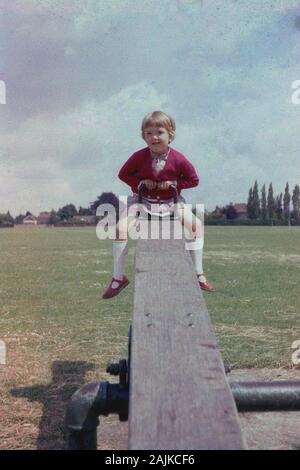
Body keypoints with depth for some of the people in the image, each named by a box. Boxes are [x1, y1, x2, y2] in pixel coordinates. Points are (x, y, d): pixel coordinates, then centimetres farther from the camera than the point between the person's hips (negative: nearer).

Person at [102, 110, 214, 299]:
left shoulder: (178, 159, -16)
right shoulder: (139, 157, -15)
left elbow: (194, 180, -4)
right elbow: (123, 174, -2)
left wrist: (174, 183, -19)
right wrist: (140, 182, -18)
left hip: (170, 200, 0)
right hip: (142, 199, 0)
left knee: (196, 224, -20)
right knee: (121, 228, -23)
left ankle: (199, 274, -7)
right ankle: (118, 278, -9)